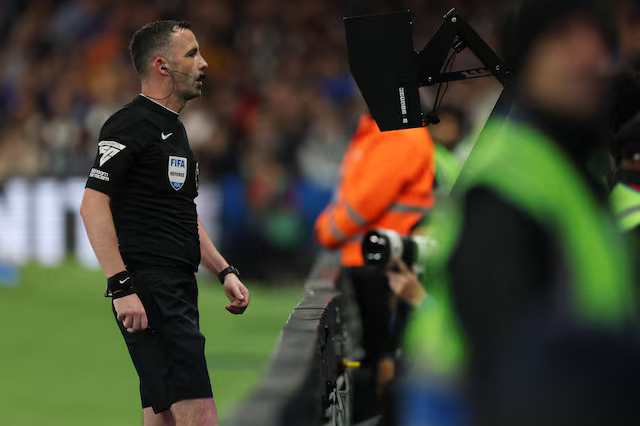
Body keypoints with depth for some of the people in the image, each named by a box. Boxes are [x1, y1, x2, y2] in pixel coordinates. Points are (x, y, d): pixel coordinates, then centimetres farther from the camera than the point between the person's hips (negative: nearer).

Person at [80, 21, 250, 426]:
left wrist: (224, 271, 20)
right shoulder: (132, 125, -9)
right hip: (149, 293, -10)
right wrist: (121, 287, -22)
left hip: (178, 291, 10)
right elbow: (93, 205, -17)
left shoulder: (174, 130, 21)